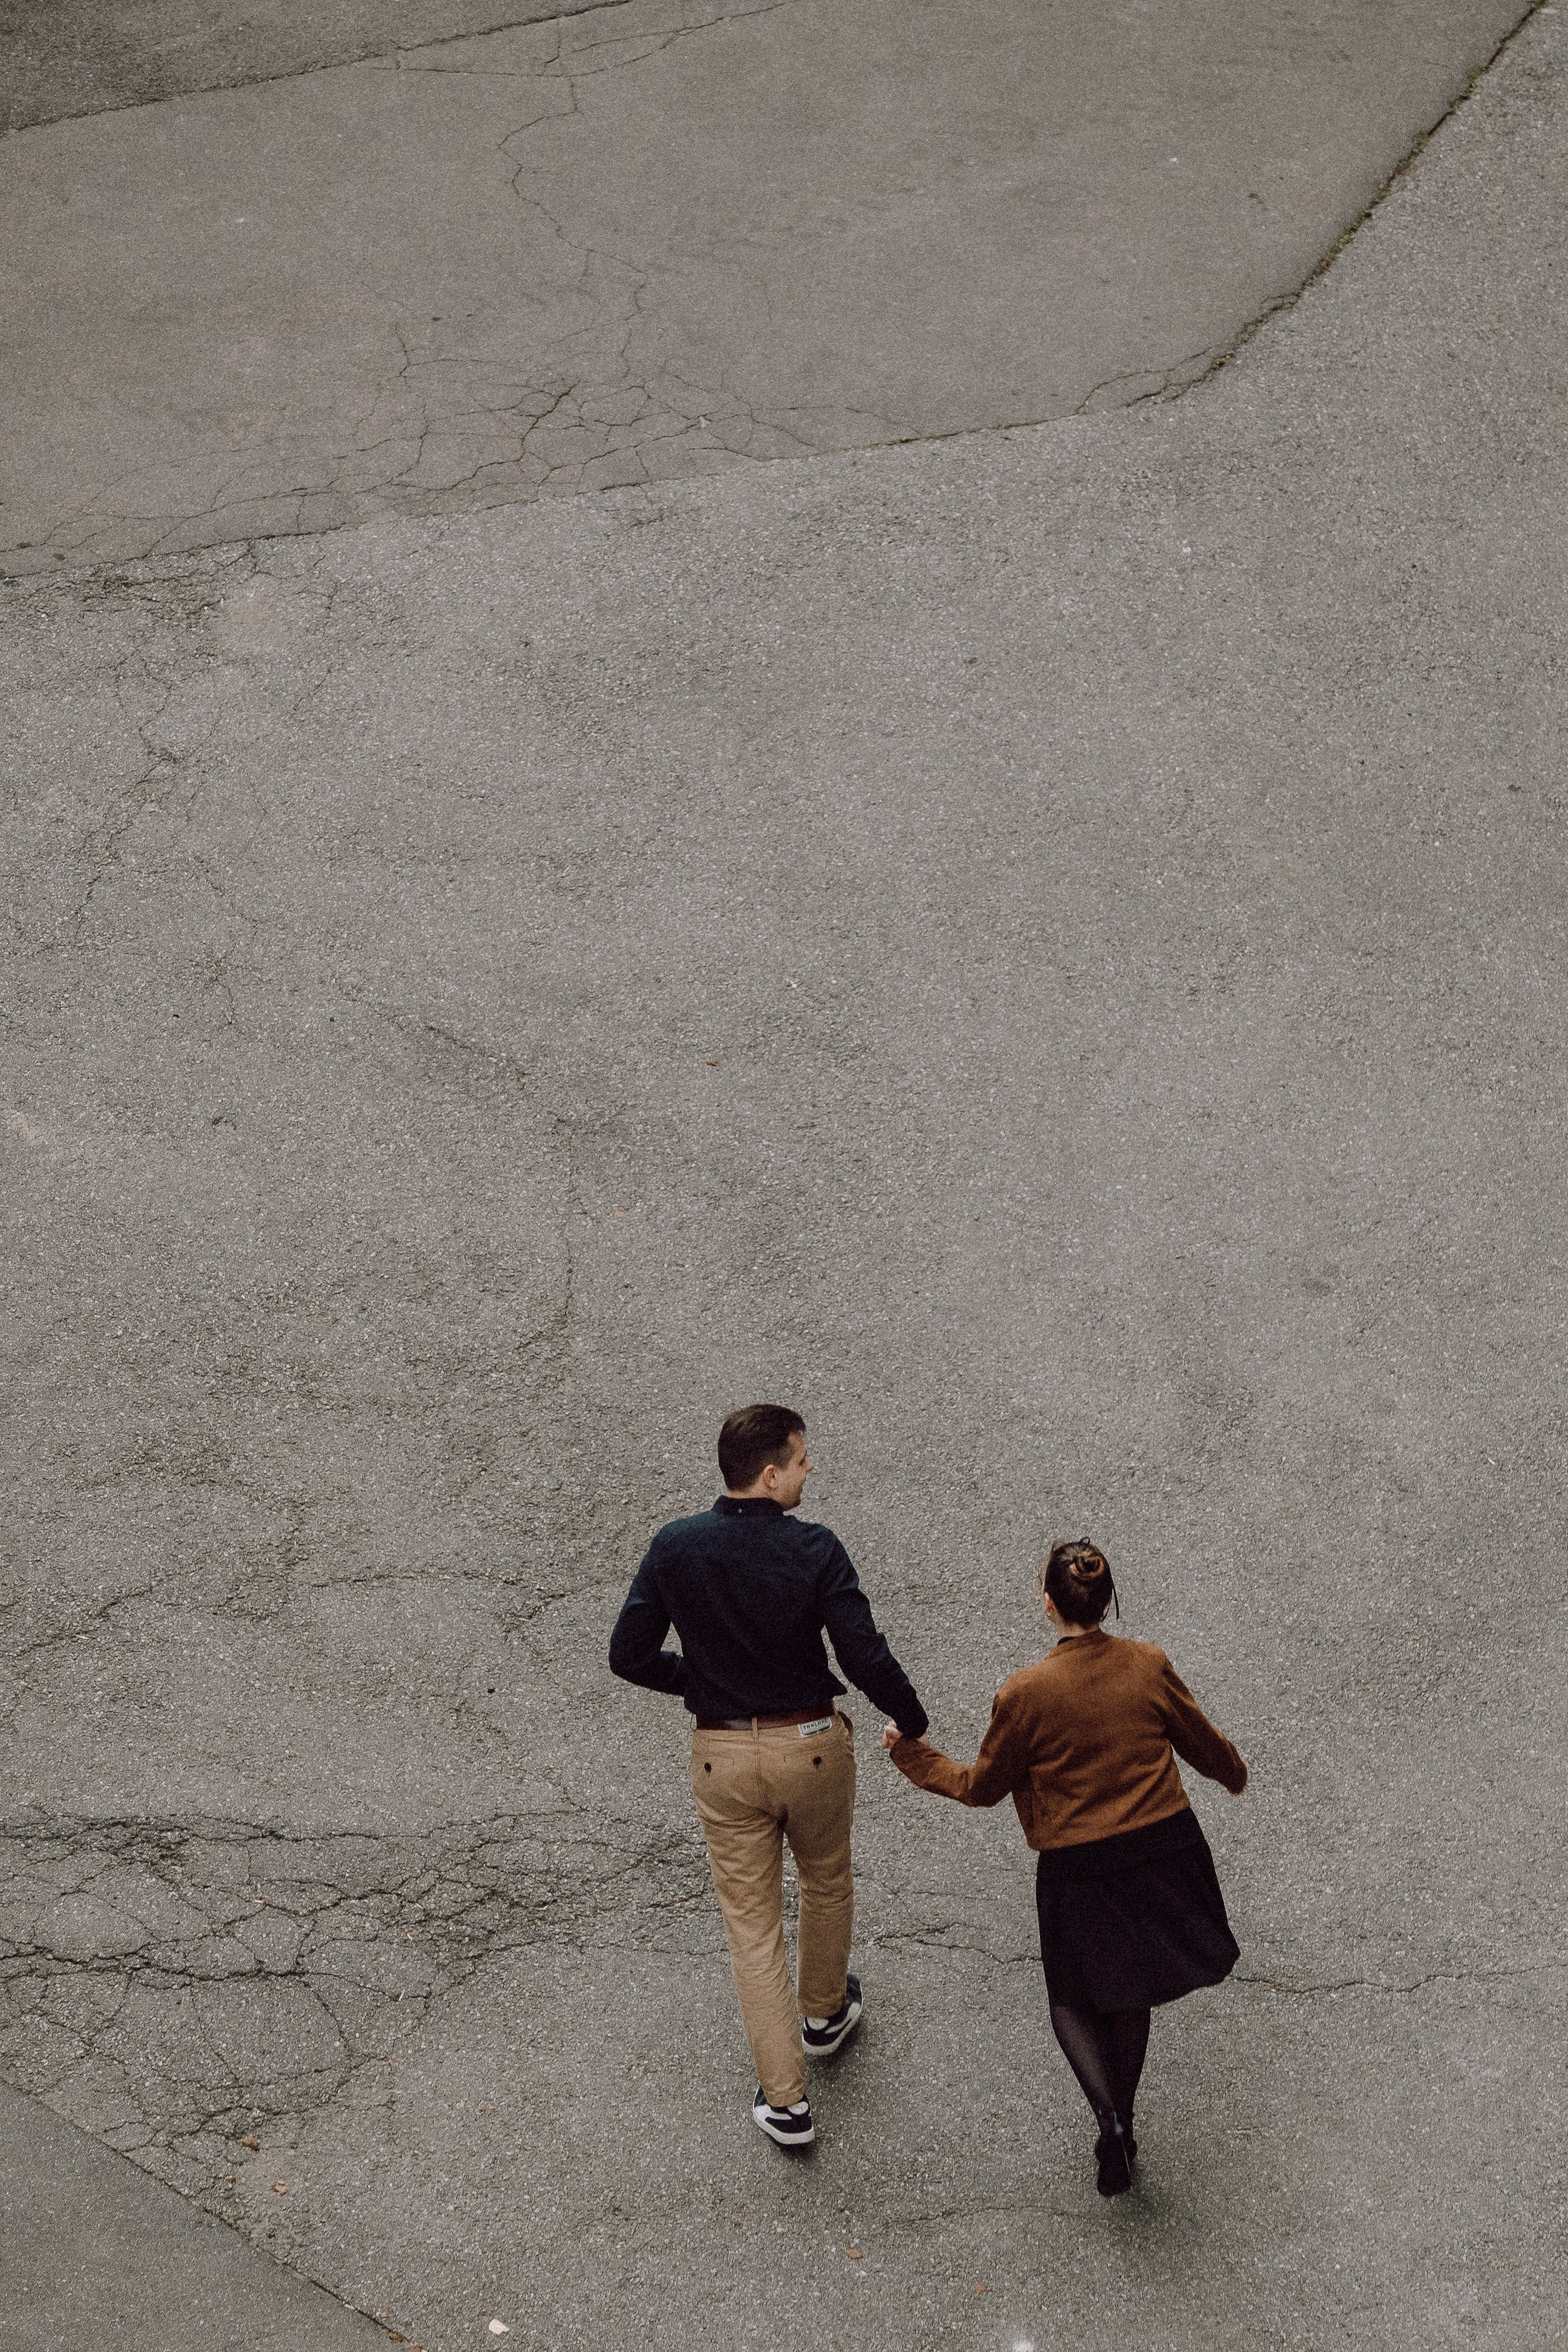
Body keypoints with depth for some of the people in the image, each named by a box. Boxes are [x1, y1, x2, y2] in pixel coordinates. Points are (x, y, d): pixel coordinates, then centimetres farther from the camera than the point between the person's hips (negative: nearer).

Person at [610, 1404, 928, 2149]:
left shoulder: (675, 1548, -9)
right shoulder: (814, 1550, -17)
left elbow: (629, 1656, -5)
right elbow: (867, 1659, -19)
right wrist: (913, 1723, -1)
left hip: (723, 1754, 1)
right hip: (812, 1745, -1)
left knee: (751, 1923, 11)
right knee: (827, 1880, 28)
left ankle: (785, 2099, 12)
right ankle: (826, 2013, 50)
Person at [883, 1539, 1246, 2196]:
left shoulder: (1026, 1693, -17)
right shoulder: (1149, 1666, -8)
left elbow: (982, 1787, -4)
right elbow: (1203, 1744, 8)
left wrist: (912, 1755, 12)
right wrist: (1234, 1772, 31)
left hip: (1078, 1866, -3)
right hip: (1163, 1847, 4)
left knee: (1074, 1999, 16)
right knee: (1128, 1992, 22)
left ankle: (1109, 2115, -6)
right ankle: (1122, 2122, 31)